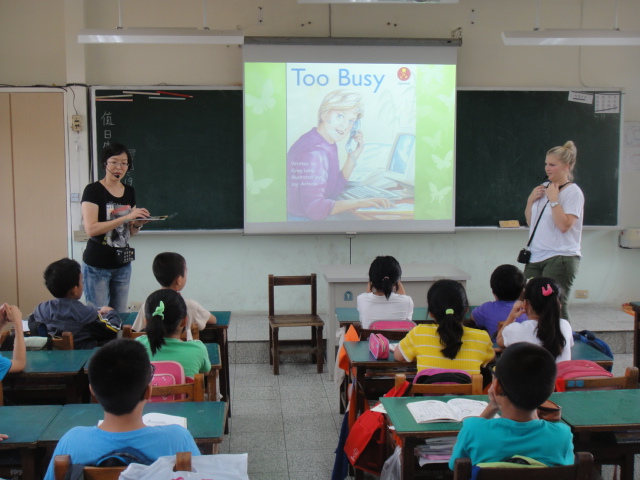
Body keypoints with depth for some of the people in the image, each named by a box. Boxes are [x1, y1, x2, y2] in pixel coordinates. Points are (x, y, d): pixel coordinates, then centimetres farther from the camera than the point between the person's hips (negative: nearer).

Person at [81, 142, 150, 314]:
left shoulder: (129, 192, 10)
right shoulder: (93, 190, -9)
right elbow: (91, 229, -20)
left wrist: (138, 223, -5)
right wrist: (126, 217, -23)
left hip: (122, 264, 6)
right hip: (97, 266, -6)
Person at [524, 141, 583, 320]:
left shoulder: (573, 192, -7)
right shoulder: (544, 187, 13)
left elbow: (564, 225, -20)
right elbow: (530, 222, 19)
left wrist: (553, 199, -16)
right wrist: (530, 201, 4)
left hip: (560, 258, -7)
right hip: (536, 258, 7)